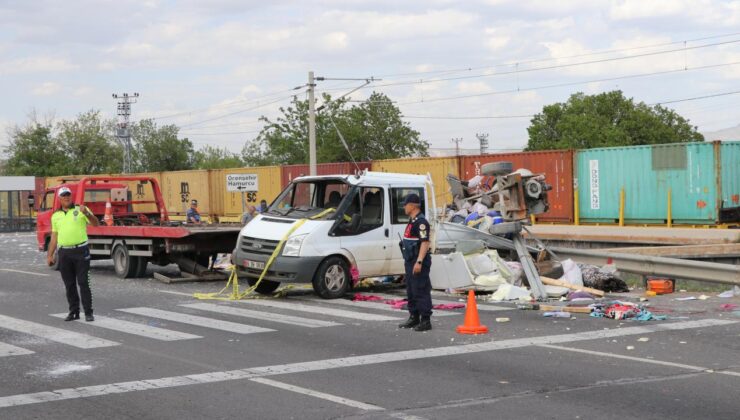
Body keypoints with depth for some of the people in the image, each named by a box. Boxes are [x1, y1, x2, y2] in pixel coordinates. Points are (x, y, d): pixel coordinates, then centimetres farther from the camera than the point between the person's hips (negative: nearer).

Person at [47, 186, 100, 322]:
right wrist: (50, 255, 12)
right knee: (69, 284, 7)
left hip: (81, 251, -4)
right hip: (64, 252, 4)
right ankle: (74, 312, 15)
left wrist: (87, 213, -28)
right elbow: (54, 237, 17)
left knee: (83, 283, -5)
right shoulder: (55, 216, 12)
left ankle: (88, 312, -2)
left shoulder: (80, 209, 1)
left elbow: (95, 223, -9)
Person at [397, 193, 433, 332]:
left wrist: (419, 262, -28)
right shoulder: (412, 221, 17)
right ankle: (414, 318, 25)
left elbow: (425, 243, -22)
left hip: (419, 263, -11)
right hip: (410, 261, 11)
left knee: (421, 292, -9)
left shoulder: (421, 222, -16)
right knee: (411, 292, 16)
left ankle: (425, 321, -7)